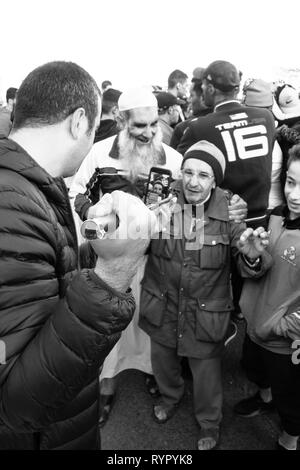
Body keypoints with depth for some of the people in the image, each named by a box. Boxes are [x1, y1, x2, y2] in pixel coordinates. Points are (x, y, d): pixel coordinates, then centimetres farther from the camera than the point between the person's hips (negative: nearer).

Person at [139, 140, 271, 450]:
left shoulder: (230, 213, -15)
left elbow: (248, 269, -12)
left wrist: (252, 256, -36)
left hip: (206, 314, -2)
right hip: (162, 308, 2)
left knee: (207, 373, 19)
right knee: (162, 362, 27)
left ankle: (209, 422, 52)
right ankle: (170, 395, 62)